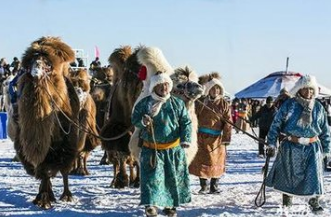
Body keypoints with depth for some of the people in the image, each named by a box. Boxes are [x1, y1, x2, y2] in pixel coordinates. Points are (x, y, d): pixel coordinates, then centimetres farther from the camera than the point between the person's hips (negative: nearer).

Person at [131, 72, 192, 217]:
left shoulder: (177, 103, 1)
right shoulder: (144, 103, -2)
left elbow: (186, 122, 2)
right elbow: (134, 119, 5)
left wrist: (185, 139, -12)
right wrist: (142, 121, -18)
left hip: (174, 149, 2)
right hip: (151, 149, -2)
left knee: (173, 177, 8)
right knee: (152, 176, -9)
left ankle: (170, 205, 22)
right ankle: (151, 204, -7)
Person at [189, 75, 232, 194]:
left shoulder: (224, 105, 4)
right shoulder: (201, 103, 4)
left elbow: (228, 122, 1)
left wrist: (226, 137, -6)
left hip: (217, 138, 0)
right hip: (202, 137, 0)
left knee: (217, 162, 4)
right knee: (202, 161, 1)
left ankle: (214, 186, 15)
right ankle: (204, 186, 13)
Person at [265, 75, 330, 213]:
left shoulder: (318, 107, 3)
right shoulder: (289, 105, -6)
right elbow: (276, 123, -3)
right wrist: (272, 144, -7)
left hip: (312, 147, 2)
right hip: (291, 147, -1)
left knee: (314, 175, -2)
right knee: (288, 174, 9)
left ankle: (314, 202, 12)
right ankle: (287, 200, 27)